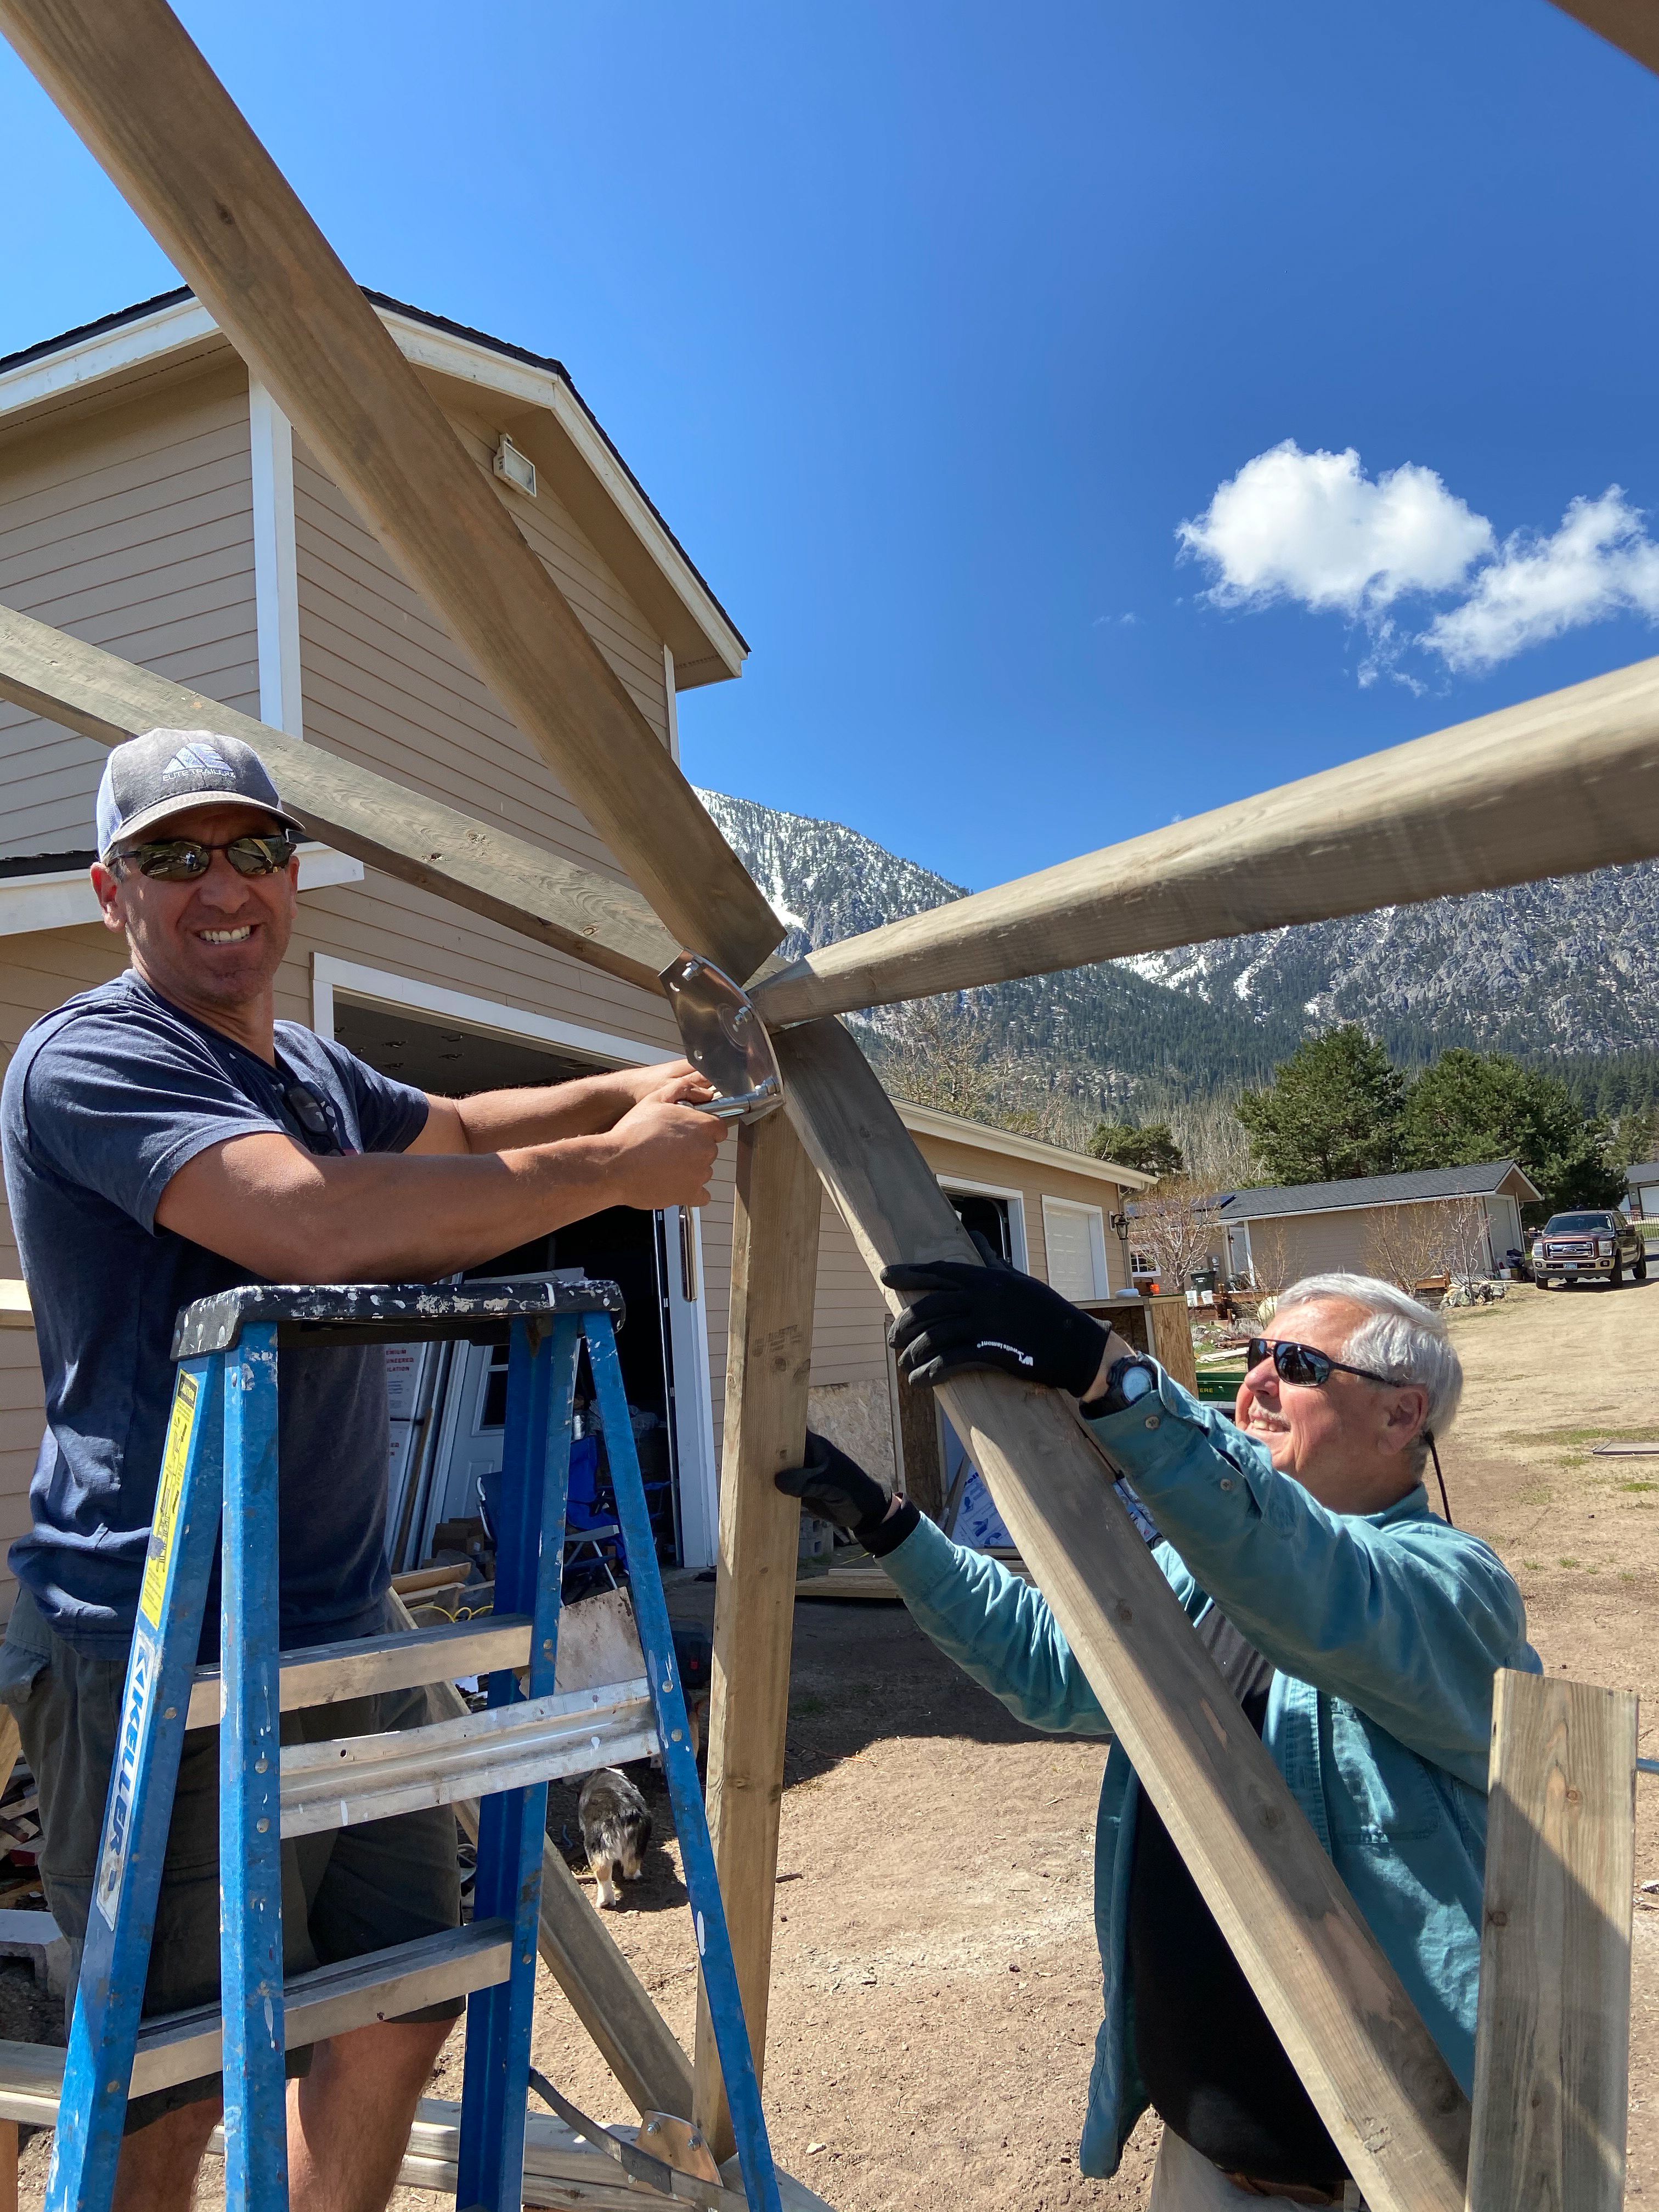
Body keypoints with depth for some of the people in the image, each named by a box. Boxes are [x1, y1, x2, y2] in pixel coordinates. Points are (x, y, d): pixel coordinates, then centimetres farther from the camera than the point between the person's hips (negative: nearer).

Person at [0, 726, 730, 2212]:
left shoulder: (313, 1071, 14)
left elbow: (451, 1127, 33)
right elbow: (319, 1220, -32)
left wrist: (639, 1087, 20)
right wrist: (618, 1166, -24)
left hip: (345, 1638, 8)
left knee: (401, 2008, 18)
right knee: (167, 2092, 6)